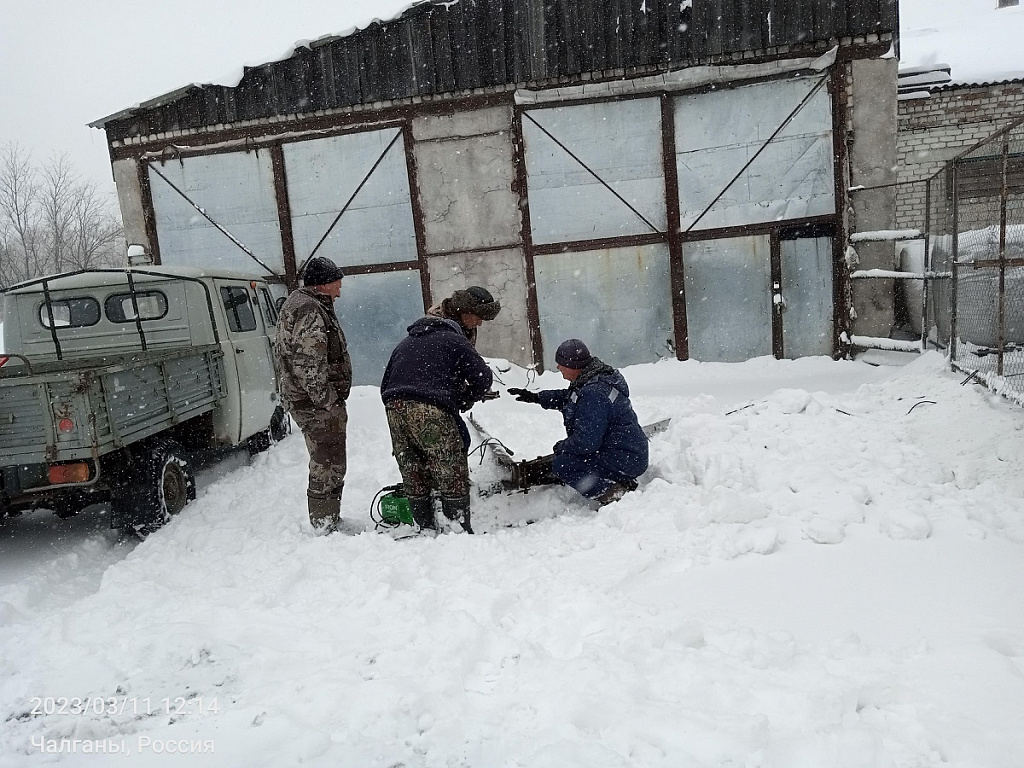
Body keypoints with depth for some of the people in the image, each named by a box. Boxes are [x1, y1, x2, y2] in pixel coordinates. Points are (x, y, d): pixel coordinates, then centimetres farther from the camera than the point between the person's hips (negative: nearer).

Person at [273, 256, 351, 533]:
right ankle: (325, 527, 3)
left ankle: (329, 521, 33)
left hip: (306, 400, 11)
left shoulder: (299, 303, 19)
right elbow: (308, 363, -26)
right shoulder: (310, 310, -17)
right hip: (318, 405, -11)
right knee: (328, 465, -5)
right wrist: (327, 399, -21)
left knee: (326, 463, 20)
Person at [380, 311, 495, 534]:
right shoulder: (454, 340, 15)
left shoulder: (405, 343, 33)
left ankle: (426, 529, 18)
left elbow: (385, 385, 31)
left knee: (413, 476, 13)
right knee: (451, 474, 2)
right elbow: (483, 378, 4)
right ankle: (460, 529, 4)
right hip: (431, 409, -6)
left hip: (394, 407, 6)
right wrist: (463, 400, 19)